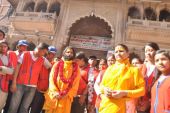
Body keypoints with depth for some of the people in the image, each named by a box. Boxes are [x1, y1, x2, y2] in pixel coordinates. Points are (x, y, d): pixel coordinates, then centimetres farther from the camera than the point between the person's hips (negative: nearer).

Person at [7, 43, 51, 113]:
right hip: (20, 84, -2)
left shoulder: (43, 60, 7)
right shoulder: (25, 54, 0)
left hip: (32, 87, 2)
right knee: (13, 107, 3)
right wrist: (14, 82, -3)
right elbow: (17, 67, 0)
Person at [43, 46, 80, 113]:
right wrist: (55, 92, -10)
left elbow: (76, 83, 0)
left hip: (65, 97, 0)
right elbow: (51, 79, -1)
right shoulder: (57, 64, 5)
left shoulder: (76, 67, 4)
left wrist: (68, 94, -8)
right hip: (54, 96, 1)